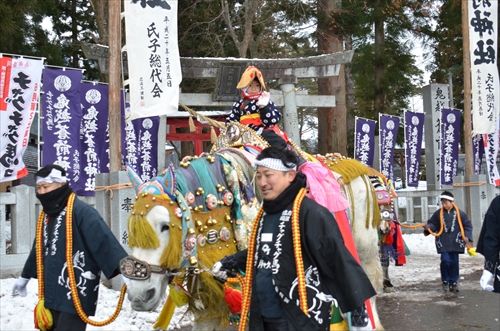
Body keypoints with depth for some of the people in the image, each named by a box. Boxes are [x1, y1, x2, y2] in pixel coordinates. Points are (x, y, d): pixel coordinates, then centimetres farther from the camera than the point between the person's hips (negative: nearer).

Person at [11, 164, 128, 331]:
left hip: (76, 295, -9)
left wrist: (124, 268, -40)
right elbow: (39, 249, 28)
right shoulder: (46, 215, 14)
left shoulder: (81, 211, -14)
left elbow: (104, 240, -26)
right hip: (51, 295, 9)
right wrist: (25, 277, 39)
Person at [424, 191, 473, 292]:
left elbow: (468, 225, 4)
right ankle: (445, 281, 9)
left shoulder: (460, 213, -1)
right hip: (443, 243, 0)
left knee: (454, 262, 5)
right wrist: (428, 227, -15)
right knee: (445, 260, -10)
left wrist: (467, 236, -7)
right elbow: (433, 224, 7)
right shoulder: (438, 213, 3)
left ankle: (453, 283, 17)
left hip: (455, 242, 0)